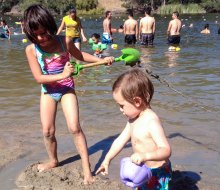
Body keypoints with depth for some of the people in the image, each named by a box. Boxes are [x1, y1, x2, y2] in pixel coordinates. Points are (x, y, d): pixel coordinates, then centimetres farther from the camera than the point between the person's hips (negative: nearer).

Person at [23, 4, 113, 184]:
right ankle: (53, 161, 32)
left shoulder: (64, 41, -12)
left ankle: (87, 169, -1)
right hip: (48, 92, 1)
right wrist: (62, 75, -29)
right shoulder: (31, 49, -15)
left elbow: (80, 55, 10)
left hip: (67, 90, -1)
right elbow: (39, 78, -18)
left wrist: (101, 59, 3)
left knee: (75, 127, -10)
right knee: (48, 131, 4)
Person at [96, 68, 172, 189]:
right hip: (143, 171, 9)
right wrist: (107, 159, 14)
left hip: (157, 174, -9)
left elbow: (166, 150, -33)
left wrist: (145, 156, -48)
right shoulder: (133, 119, 1)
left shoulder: (151, 121, -27)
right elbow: (121, 140, 11)